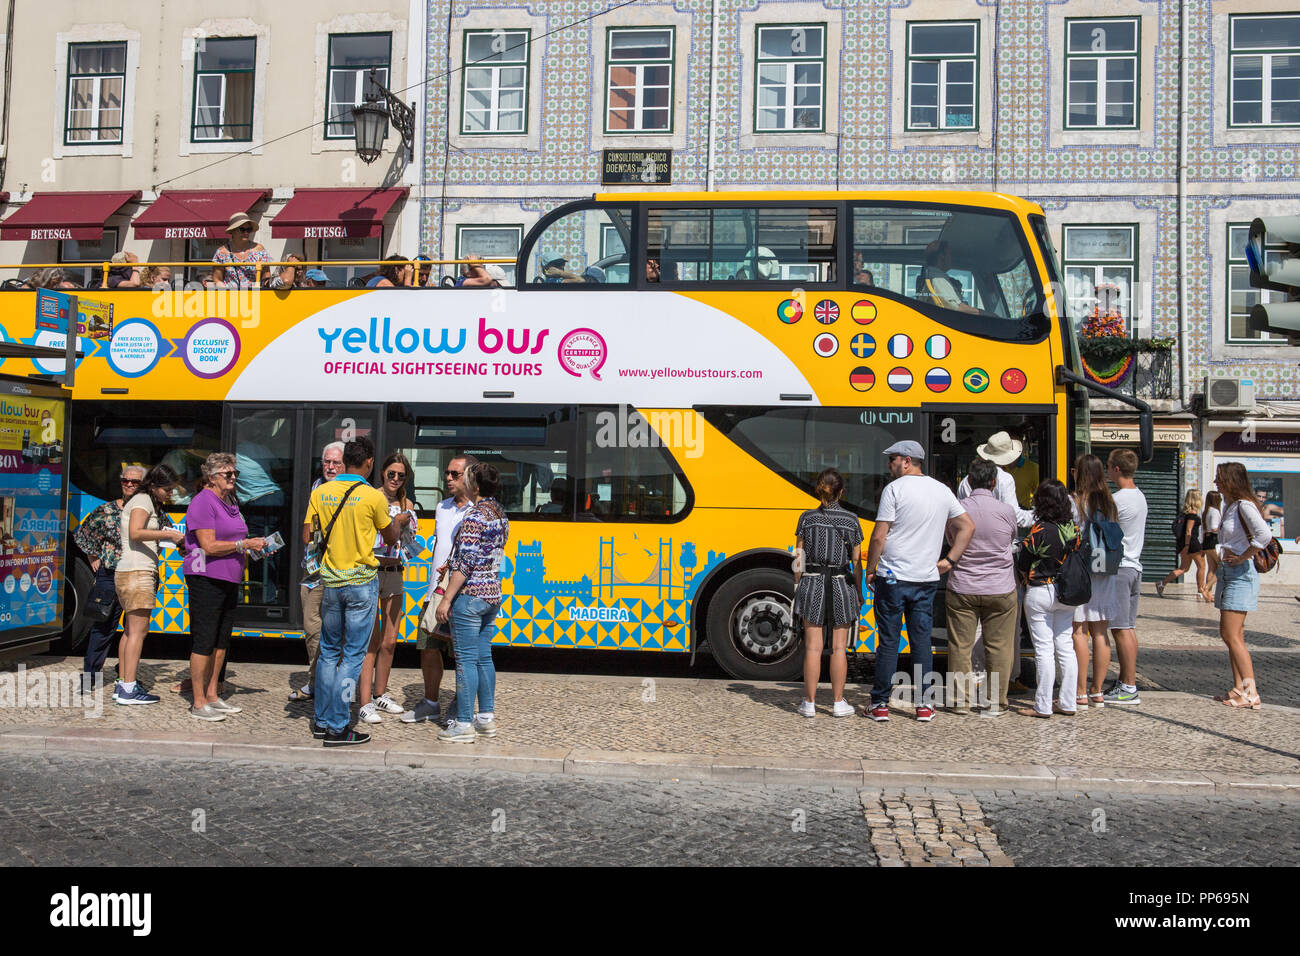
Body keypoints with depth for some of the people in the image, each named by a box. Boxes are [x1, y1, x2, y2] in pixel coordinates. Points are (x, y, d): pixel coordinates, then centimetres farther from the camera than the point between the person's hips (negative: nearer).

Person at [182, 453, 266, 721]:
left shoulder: (231, 502, 17)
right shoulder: (203, 502, -11)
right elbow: (209, 546, -19)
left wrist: (254, 549, 9)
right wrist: (245, 544, -18)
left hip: (229, 579, 9)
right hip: (206, 578, -9)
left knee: (221, 640, 12)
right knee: (204, 641, -6)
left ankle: (211, 695, 21)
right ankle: (198, 704, -1)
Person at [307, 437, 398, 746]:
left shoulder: (320, 493, 1)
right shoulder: (373, 497, -10)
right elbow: (391, 538, 3)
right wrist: (397, 521, 21)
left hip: (330, 581, 4)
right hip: (362, 582, -4)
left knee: (328, 651, 16)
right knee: (353, 656, 1)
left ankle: (321, 721, 22)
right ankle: (337, 729, 2)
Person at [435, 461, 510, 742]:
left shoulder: (474, 518, -16)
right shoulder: (501, 516, 10)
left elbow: (465, 564, -19)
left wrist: (446, 599, -16)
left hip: (470, 594, -8)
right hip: (493, 594, 9)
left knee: (466, 659, -4)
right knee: (484, 656, 14)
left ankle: (464, 724, 0)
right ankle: (487, 717, 20)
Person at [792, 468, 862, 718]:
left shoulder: (807, 518, -1)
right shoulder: (851, 520, -1)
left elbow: (799, 558, 0)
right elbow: (857, 562, 1)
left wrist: (797, 586, 9)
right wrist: (859, 593, 9)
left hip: (812, 584, 0)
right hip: (841, 585, 0)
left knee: (813, 646, 4)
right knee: (838, 647, 7)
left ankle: (809, 702, 7)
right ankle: (838, 702, 11)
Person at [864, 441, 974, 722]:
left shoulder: (894, 489, -8)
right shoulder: (942, 491, 9)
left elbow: (879, 536, -11)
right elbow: (968, 526, 11)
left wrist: (870, 570, -1)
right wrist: (949, 560, 11)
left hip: (892, 578, -4)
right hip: (926, 579, 4)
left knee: (888, 642, 3)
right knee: (922, 642, 10)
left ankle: (880, 705, 8)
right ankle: (924, 705, 11)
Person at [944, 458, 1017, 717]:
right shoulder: (1006, 511, -8)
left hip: (962, 589, 0)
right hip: (1000, 590, 0)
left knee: (960, 646, 8)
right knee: (999, 647, 7)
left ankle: (960, 701, 14)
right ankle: (996, 703, 11)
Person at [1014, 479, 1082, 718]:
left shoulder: (1039, 530, -17)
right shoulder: (1074, 528, 0)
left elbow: (1022, 566, -10)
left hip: (1040, 593, -6)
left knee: (1044, 649, -2)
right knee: (1065, 647, 11)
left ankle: (1043, 706, 3)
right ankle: (1068, 703, 16)